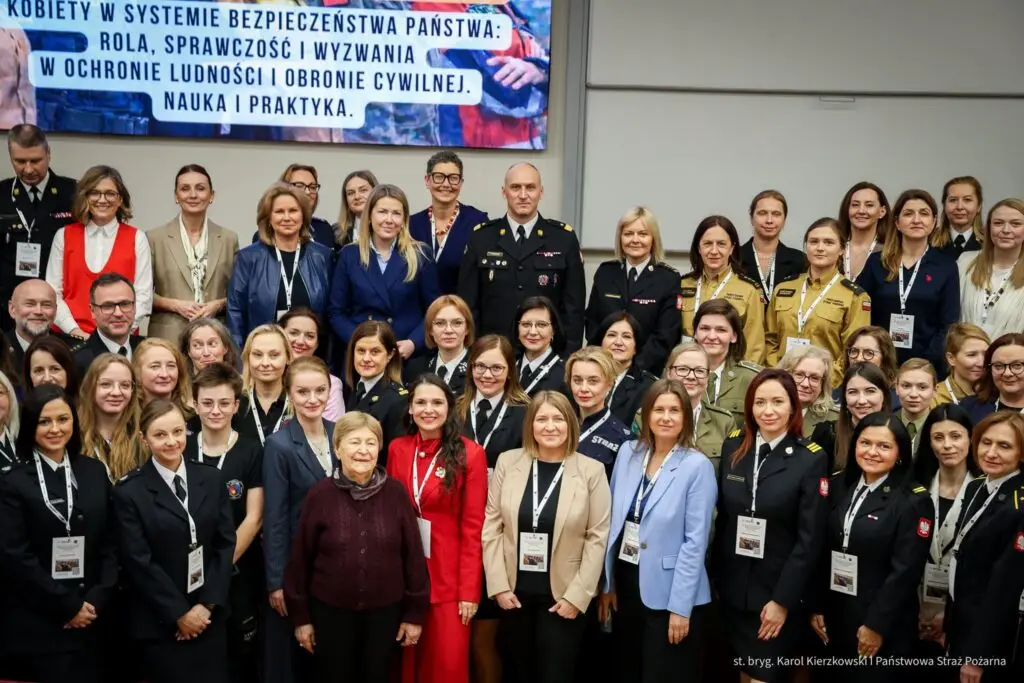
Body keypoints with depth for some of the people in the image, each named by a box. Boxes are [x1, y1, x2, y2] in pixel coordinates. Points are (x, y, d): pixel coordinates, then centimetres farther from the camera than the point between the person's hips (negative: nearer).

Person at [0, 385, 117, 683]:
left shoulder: (94, 472, 9)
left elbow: (111, 543, 7)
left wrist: (97, 600, -6)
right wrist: (67, 606, -11)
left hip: (90, 619, 4)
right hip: (35, 625, -4)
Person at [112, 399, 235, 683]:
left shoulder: (211, 479, 6)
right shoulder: (129, 491, -6)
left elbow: (225, 544, 2)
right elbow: (138, 562, -9)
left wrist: (208, 604, -7)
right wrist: (179, 613, -11)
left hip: (210, 616, 3)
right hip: (159, 623, -3)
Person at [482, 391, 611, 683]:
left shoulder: (592, 470, -6)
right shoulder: (508, 462, -1)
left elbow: (597, 537, -7)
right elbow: (492, 526, -1)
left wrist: (576, 595, -11)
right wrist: (499, 585, -6)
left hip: (563, 594, -2)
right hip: (515, 591, 2)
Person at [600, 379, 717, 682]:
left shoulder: (698, 466, -11)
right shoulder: (628, 453, 2)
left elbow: (695, 541, -13)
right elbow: (614, 523, 6)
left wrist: (680, 606, -15)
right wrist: (606, 583, 7)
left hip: (668, 593, -5)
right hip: (625, 581, 5)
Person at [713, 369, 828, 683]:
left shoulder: (811, 460, -10)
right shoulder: (733, 446, 2)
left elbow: (809, 538, -12)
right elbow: (722, 516, 6)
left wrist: (783, 600, -14)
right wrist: (715, 576, 4)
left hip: (778, 591, -4)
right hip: (733, 587, 4)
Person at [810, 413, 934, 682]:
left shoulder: (914, 501, -10)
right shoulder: (838, 487, 6)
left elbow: (905, 571, -14)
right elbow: (822, 553, 6)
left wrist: (877, 624, -16)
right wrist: (816, 607, 3)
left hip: (883, 625, -5)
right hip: (835, 617, 5)